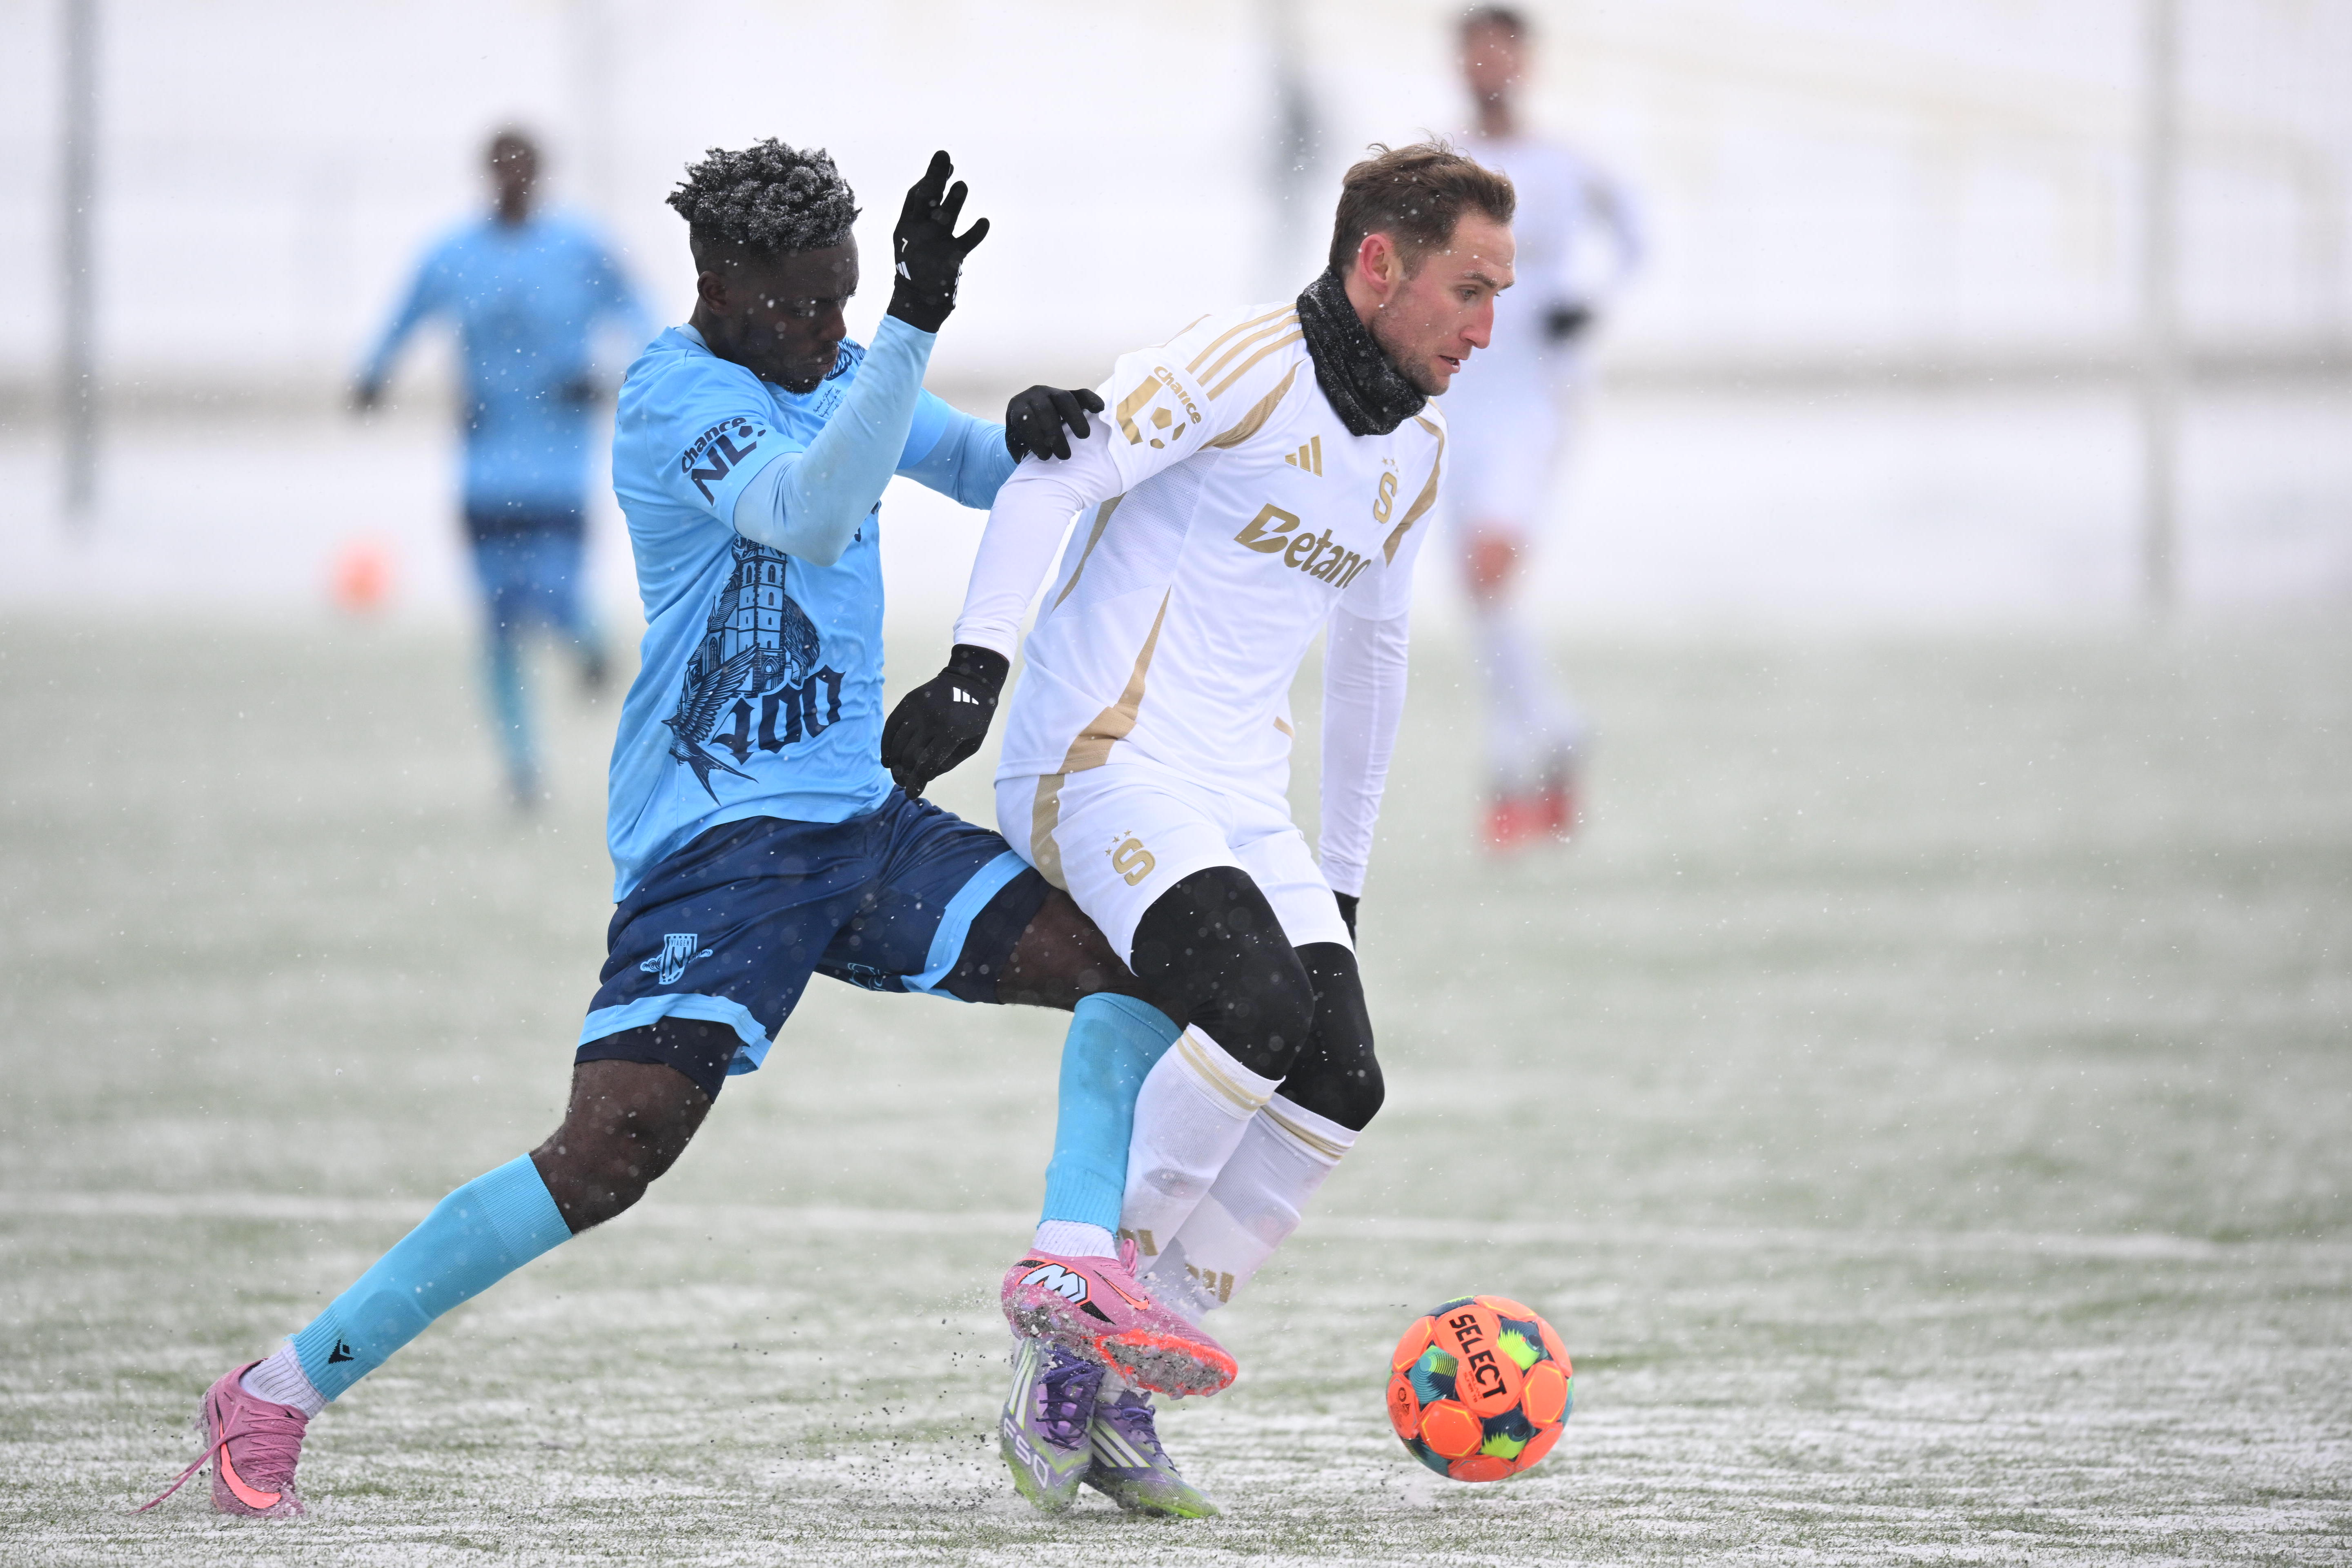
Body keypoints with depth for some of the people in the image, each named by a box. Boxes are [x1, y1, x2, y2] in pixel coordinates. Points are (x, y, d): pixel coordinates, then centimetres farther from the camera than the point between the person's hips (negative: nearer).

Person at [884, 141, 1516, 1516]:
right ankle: (1086, 1267, -10)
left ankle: (1097, 1388, -2)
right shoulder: (1241, 368, -10)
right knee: (1259, 1006, -29)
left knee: (1341, 1082, -8)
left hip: (1245, 807, 8)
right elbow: (1053, 482, -17)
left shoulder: (1418, 452, 16)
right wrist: (978, 667, -29)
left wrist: (1346, 879, 30)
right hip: (1103, 769, -8)